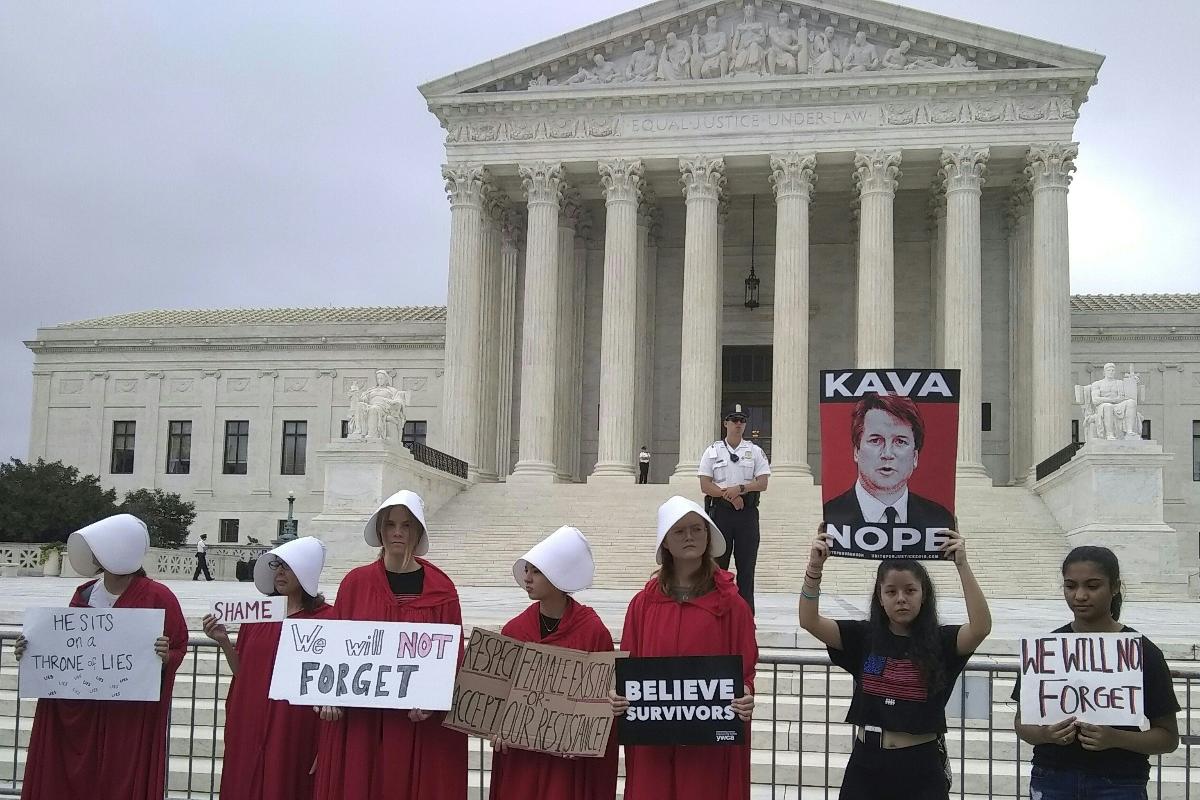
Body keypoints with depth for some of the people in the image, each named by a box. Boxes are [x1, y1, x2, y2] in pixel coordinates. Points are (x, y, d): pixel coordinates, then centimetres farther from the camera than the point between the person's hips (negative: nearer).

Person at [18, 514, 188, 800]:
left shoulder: (157, 596, -9)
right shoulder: (84, 595, 6)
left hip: (134, 717, -5)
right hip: (80, 713, 5)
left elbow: (179, 646, -3)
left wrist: (165, 657, -24)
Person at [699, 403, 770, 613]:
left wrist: (740, 488, -16)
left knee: (746, 564, 1)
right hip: (720, 511, -1)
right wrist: (728, 495, -14)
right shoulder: (713, 451, 5)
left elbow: (762, 483, -1)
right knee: (718, 563, 3)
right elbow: (705, 485, -2)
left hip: (747, 512, 1)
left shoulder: (755, 451, 7)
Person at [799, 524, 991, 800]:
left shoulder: (940, 641, -3)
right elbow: (809, 621, -9)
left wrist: (962, 564, -27)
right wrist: (815, 566, -22)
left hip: (922, 768, -1)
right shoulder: (863, 637, 1)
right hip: (867, 765, 1)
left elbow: (981, 628, -22)